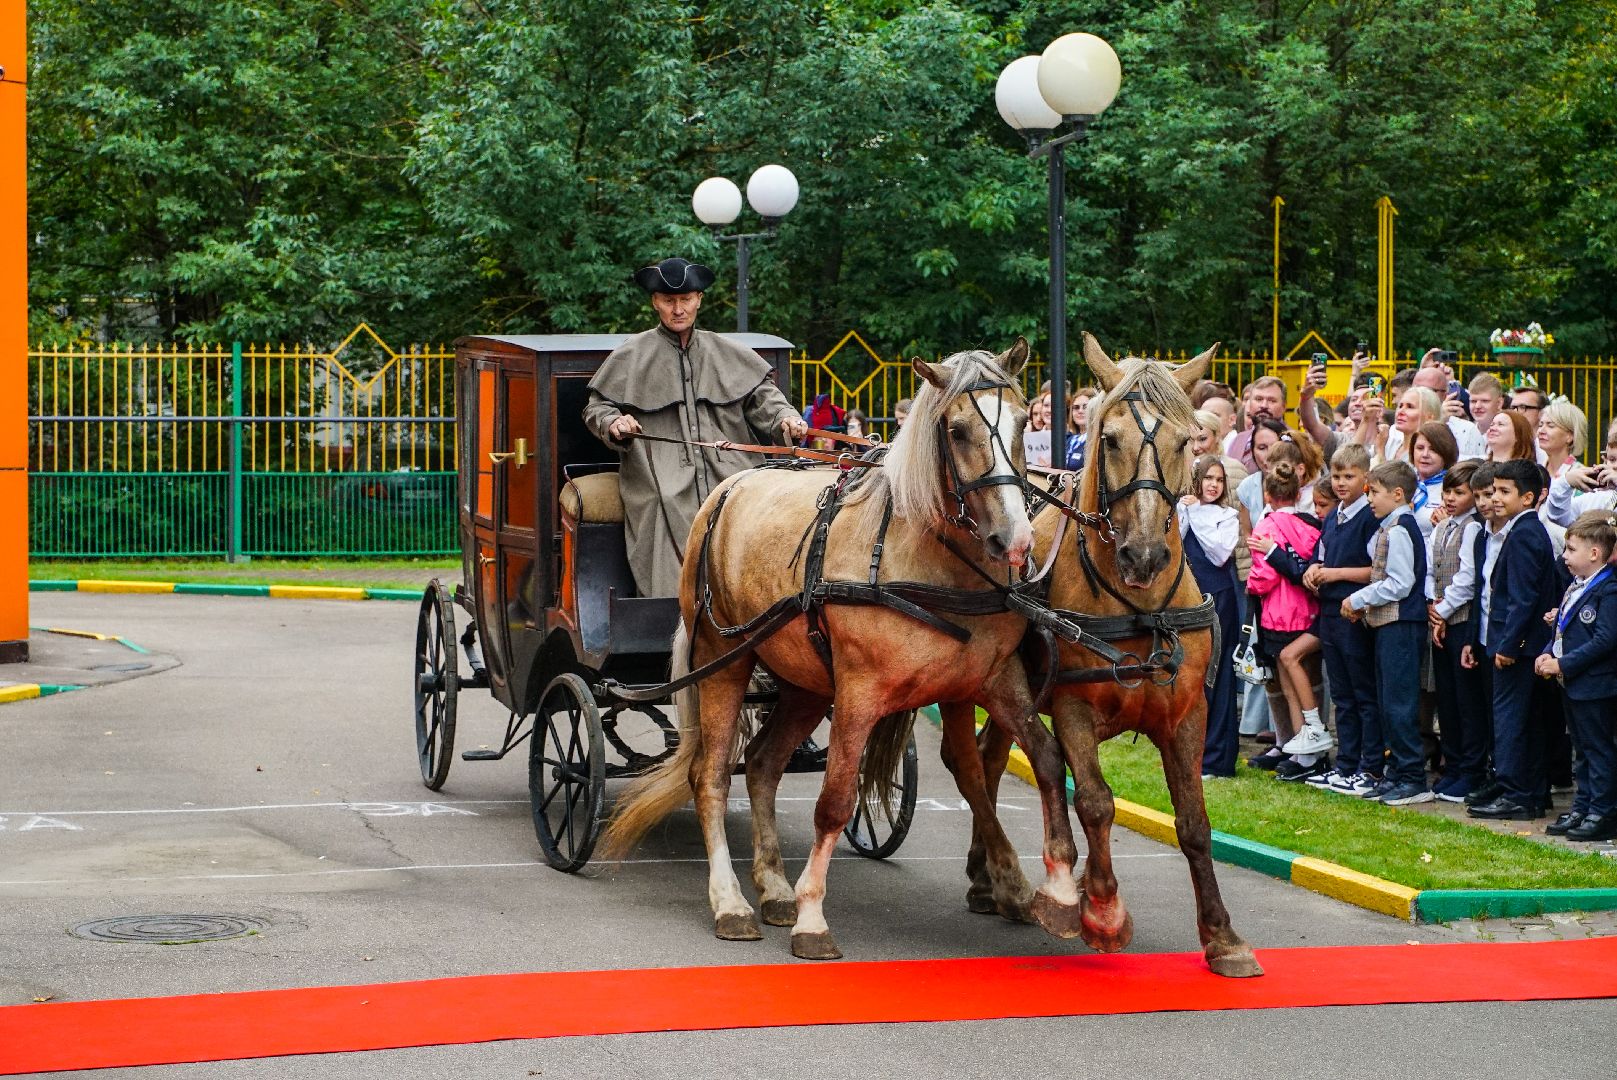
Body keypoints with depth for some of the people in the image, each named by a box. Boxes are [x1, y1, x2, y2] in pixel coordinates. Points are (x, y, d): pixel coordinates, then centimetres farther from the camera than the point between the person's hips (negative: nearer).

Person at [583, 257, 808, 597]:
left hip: (729, 483, 2)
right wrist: (613, 423, -7)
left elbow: (761, 394, 19)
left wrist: (784, 417, -1)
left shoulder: (729, 354, 16)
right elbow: (596, 407, 15)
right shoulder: (631, 357, 11)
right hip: (664, 491, -2)